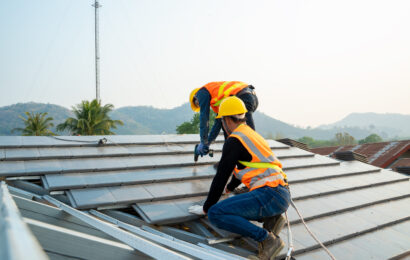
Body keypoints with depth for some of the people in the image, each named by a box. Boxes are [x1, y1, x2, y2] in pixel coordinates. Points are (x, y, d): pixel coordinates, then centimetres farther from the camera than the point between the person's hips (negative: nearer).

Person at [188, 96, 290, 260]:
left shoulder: (234, 140, -6)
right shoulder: (253, 135, 23)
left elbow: (221, 176, -5)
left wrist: (206, 208, 7)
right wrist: (229, 188, 53)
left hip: (269, 195, -10)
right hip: (283, 195, 10)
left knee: (215, 214, -14)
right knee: (230, 207, 28)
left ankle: (267, 238, -15)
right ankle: (271, 218, 9)